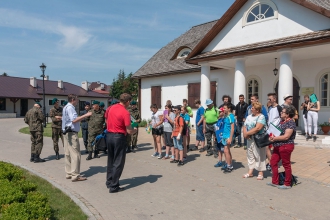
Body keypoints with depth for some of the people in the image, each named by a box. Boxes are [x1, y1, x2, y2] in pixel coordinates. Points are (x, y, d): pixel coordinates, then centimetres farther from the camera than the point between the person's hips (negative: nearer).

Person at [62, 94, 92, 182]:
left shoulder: (66, 107, 19)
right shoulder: (70, 108, -13)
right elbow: (74, 120, -25)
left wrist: (83, 117, 18)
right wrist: (86, 115, -22)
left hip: (67, 133, 11)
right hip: (72, 133, -11)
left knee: (68, 154, 13)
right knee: (75, 154, -8)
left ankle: (69, 173, 20)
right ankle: (75, 175, -6)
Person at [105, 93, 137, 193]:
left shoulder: (111, 108, 5)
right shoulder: (125, 112, -16)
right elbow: (129, 131, -15)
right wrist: (135, 130, 5)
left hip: (109, 135, 7)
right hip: (119, 137, -7)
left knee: (110, 160, 19)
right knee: (118, 163, 3)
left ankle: (109, 182, 31)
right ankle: (114, 186, 7)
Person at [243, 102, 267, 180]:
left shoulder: (261, 117, -10)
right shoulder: (249, 116, 14)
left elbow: (257, 128, -22)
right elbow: (245, 126, 12)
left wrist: (247, 133, -14)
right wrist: (245, 133, -8)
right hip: (249, 139, 8)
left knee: (259, 156, -2)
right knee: (250, 155, 12)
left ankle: (261, 173, 9)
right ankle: (250, 172, 22)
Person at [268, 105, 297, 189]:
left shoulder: (290, 122, -16)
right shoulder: (282, 121, 10)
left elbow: (286, 136, -22)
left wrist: (274, 138, -17)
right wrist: (272, 136, -1)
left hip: (286, 146, -9)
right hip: (278, 146, 9)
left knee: (286, 164, 4)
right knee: (273, 162, 13)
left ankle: (287, 184, 19)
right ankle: (275, 182, 25)